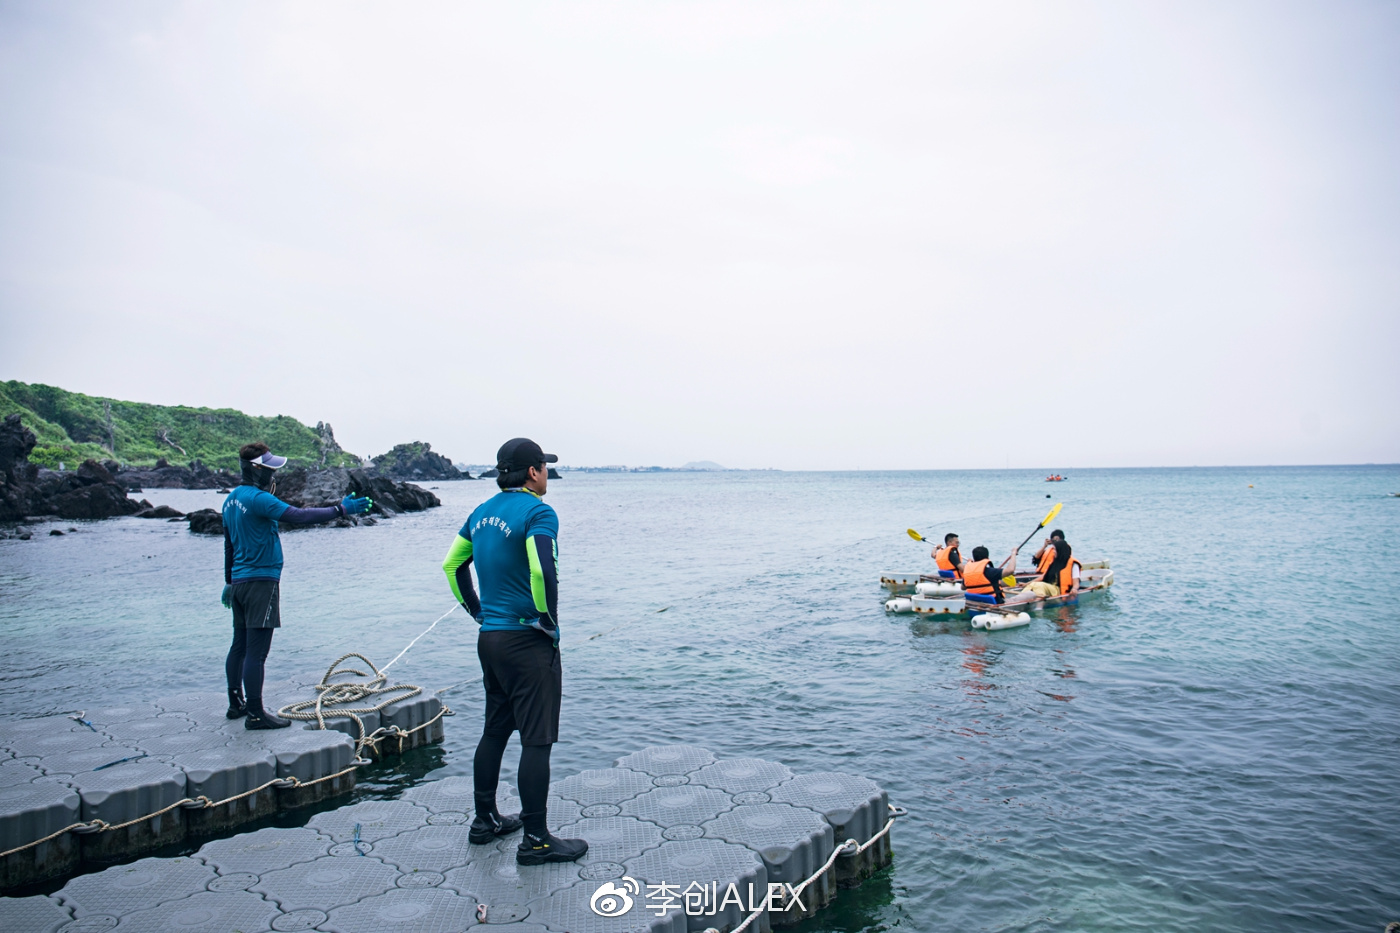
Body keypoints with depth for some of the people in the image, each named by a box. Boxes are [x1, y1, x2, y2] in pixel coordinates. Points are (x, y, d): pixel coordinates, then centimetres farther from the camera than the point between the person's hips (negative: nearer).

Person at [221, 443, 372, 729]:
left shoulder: (232, 499, 13)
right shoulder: (257, 498, -16)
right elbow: (299, 516, -24)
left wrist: (229, 581, 29)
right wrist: (342, 509, -20)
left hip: (239, 581, 10)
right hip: (260, 581, -10)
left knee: (240, 645, 16)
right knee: (256, 650, -6)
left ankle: (237, 703, 26)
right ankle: (255, 714, -3)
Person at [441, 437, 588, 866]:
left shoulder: (483, 512, 11)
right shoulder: (537, 512, -15)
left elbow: (451, 565, 17)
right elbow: (541, 571, -27)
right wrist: (550, 621, -13)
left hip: (489, 637, 9)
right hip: (528, 641, -8)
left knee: (495, 731, 20)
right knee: (537, 740, -1)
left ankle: (485, 821, 31)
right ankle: (536, 840, 6)